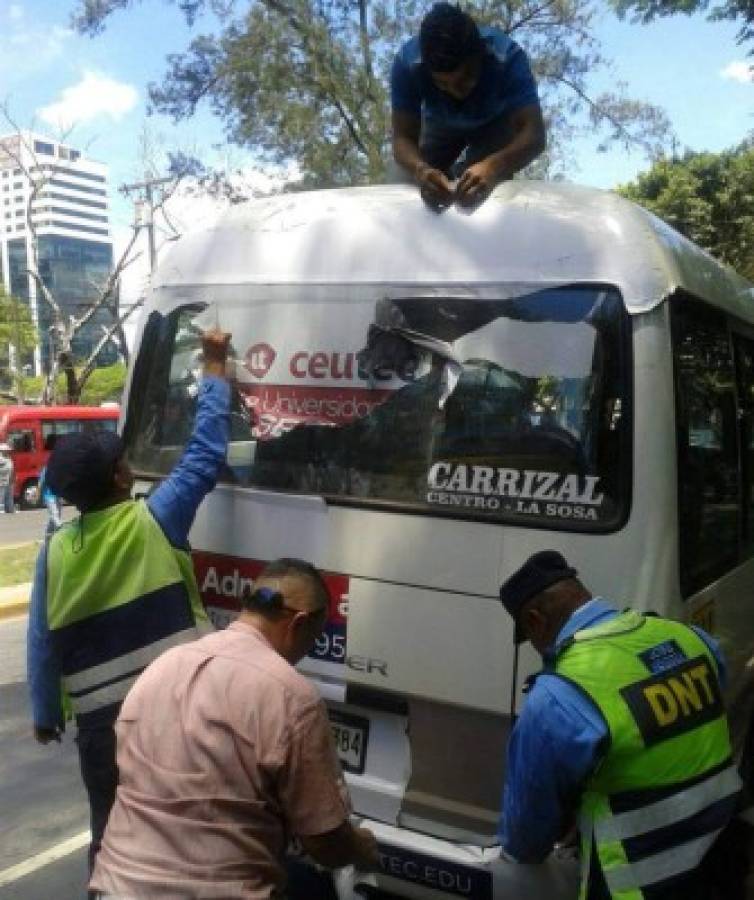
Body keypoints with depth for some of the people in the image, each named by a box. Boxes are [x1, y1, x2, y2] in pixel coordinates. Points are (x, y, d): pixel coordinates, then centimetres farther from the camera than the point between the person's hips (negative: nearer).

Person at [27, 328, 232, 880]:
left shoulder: (56, 552, -3)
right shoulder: (155, 520, -12)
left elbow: (43, 645, 2)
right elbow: (206, 455, -7)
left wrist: (45, 715, 16)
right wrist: (215, 369, 2)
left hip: (101, 718, 3)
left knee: (111, 836, 19)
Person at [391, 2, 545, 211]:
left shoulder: (507, 57, -41)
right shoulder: (407, 62, -37)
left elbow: (534, 134, -47)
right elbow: (403, 138, -36)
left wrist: (494, 167, -67)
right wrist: (421, 170, -60)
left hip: (494, 124, -2)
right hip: (441, 126, 2)